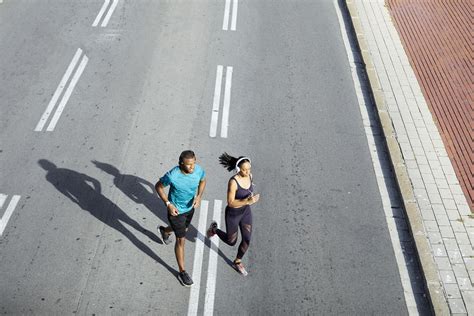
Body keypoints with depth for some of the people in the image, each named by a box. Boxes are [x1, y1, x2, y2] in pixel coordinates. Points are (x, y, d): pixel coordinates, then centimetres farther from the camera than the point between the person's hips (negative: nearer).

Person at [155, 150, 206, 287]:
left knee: (184, 230, 31)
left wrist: (199, 196, -15)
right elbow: (158, 186, -15)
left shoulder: (199, 170, -22)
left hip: (190, 207, 6)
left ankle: (164, 231, 65)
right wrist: (168, 204, -22)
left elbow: (203, 180, 2)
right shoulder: (172, 175, -34)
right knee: (181, 240, 4)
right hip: (176, 210, -6)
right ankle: (182, 272, 24)